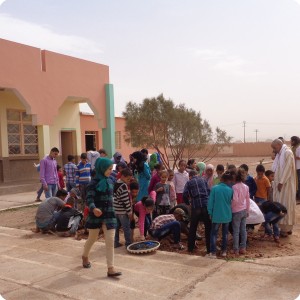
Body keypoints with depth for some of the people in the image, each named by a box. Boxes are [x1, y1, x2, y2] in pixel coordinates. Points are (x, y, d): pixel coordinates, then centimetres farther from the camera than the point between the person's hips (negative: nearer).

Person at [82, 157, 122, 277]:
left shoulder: (108, 181, 6)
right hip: (96, 215, -4)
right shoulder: (94, 182, -12)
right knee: (92, 238, 14)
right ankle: (85, 257, 43)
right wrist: (93, 209, -40)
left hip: (109, 215, 4)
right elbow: (89, 198, -21)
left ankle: (111, 268, -1)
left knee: (110, 241, -3)